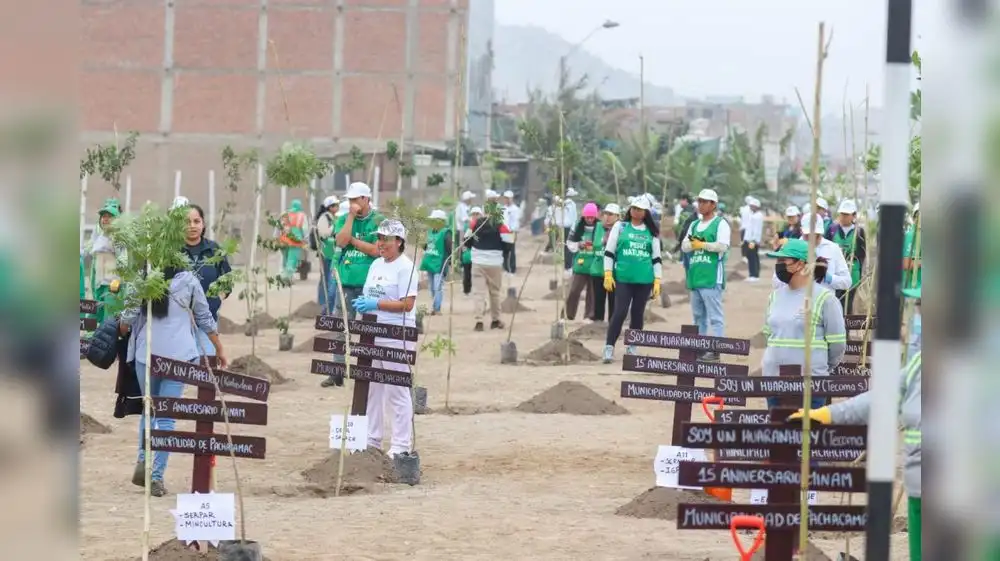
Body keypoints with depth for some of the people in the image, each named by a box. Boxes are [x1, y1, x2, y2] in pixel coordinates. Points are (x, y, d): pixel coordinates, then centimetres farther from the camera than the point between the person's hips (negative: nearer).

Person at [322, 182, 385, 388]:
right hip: (345, 282, 4)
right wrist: (351, 216, -8)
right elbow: (341, 241, -8)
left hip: (368, 283, -4)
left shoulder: (378, 221, -1)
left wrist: (352, 240, -6)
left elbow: (376, 250, -10)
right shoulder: (343, 220, 10)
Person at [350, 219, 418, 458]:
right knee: (371, 389, 13)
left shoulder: (405, 267, -10)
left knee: (397, 391, -5)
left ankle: (401, 445, -2)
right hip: (372, 335, 8)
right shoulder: (376, 265, 15)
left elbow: (407, 304, -17)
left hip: (397, 337, -8)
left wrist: (376, 304, -20)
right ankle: (371, 440, 22)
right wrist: (362, 303, -1)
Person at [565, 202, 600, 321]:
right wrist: (579, 245, -12)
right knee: (573, 291, 0)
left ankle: (589, 316, 14)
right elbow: (569, 243, 7)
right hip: (580, 265, 1)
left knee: (593, 293, 6)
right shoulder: (578, 226, 1)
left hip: (594, 266, -1)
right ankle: (569, 315, 12)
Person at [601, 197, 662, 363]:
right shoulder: (620, 226, 5)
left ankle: (632, 348, 14)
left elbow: (656, 258, 12)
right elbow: (609, 251, 4)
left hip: (645, 280, 2)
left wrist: (657, 281, 5)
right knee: (620, 312, -11)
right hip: (622, 278, -2)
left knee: (638, 314, 6)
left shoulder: (651, 232, 10)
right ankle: (609, 348, -10)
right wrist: (608, 274, -4)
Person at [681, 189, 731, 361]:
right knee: (698, 315, 12)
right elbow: (684, 246, 11)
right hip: (695, 276, 8)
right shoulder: (694, 225, 20)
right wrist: (693, 244, -10)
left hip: (712, 277, -8)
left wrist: (702, 244, -8)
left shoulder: (720, 224, -1)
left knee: (715, 315, -8)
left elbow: (722, 246, -14)